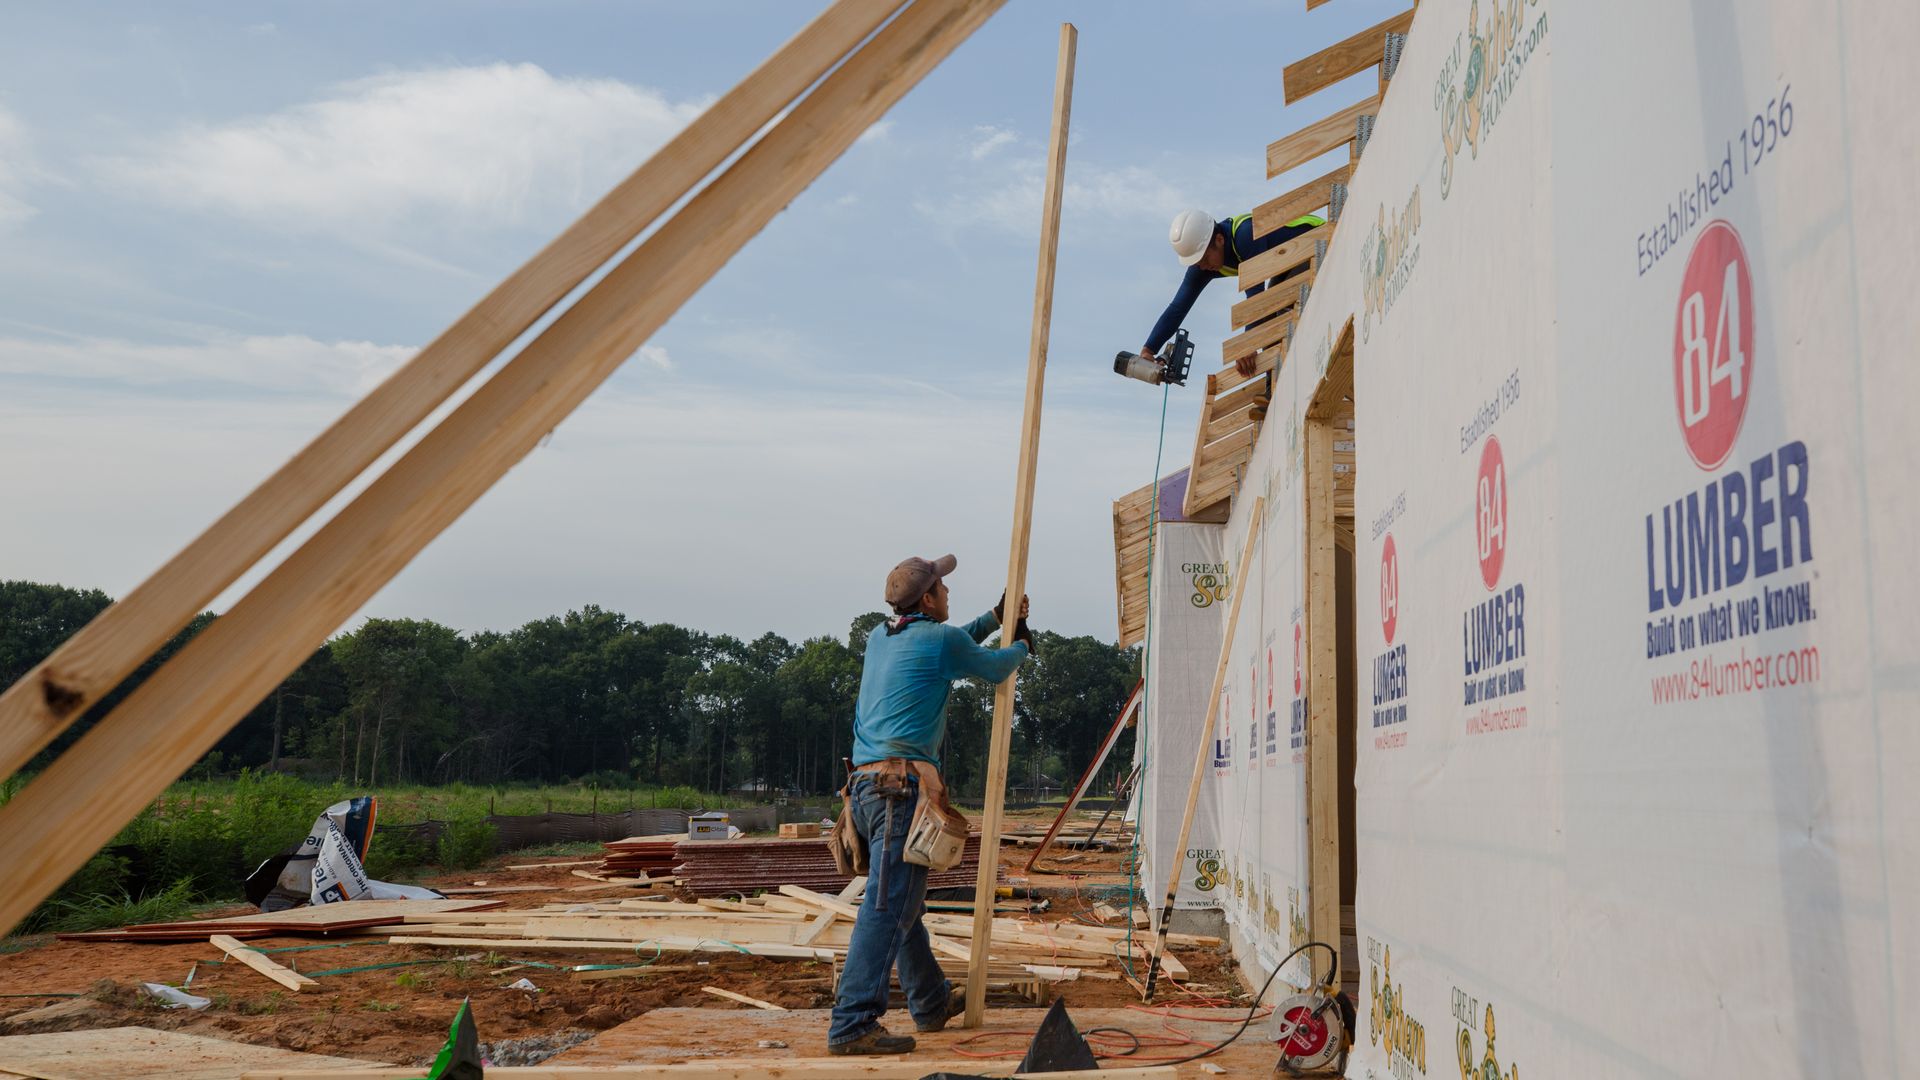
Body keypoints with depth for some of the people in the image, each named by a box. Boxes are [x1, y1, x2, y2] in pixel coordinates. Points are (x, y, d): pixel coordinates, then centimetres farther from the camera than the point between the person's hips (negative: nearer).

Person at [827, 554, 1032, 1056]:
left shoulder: (880, 638, 18)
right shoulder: (941, 639, -4)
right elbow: (994, 668, 13)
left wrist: (995, 617, 43)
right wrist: (1021, 645, 35)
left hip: (866, 783, 9)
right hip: (903, 784, -9)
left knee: (905, 903, 19)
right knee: (886, 907, -12)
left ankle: (931, 1002, 33)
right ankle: (852, 1024, -16)